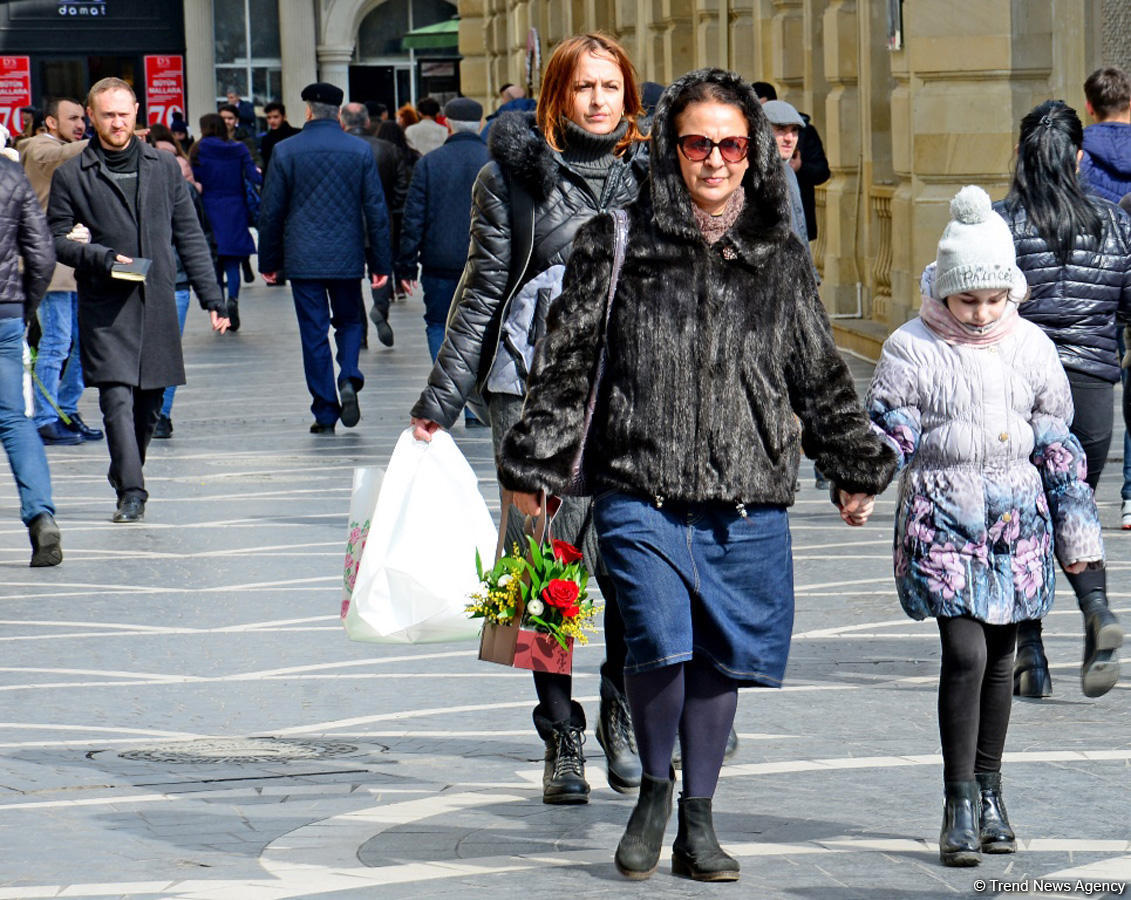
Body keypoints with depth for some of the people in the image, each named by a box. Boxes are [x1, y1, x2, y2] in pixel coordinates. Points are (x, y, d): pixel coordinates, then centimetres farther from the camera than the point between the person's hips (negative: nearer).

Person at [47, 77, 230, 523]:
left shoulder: (164, 168, 12)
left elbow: (189, 236, 13)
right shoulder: (71, 176, 4)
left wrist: (212, 298, 8)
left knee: (150, 401, 7)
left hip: (157, 303, 3)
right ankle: (131, 492, -16)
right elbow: (57, 240, 5)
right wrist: (101, 257, -14)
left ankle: (125, 471, 29)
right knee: (117, 397, -15)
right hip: (105, 306, -3)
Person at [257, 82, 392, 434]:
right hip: (347, 257, 1)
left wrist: (269, 261, 9)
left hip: (303, 258, -1)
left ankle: (325, 413, 3)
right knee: (349, 322, 19)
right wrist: (383, 263, 6)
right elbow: (376, 210, 0)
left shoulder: (286, 151, -3)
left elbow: (271, 211, 0)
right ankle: (349, 378, -7)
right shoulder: (360, 151, -1)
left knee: (314, 333, 3)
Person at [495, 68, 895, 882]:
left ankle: (698, 822, 21)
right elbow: (568, 362, 5)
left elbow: (822, 376, 19)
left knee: (720, 657, 7)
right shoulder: (617, 243, 2)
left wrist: (856, 469, 20)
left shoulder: (781, 260, 9)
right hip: (642, 492, -3)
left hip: (748, 501, 3)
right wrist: (537, 464, 3)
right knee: (660, 642, -18)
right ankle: (653, 790, 8)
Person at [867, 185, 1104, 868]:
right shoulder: (911, 349, -4)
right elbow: (890, 434, -3)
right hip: (943, 521, -4)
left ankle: (989, 790, 24)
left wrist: (1076, 531, 13)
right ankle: (960, 805, -6)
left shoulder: (1032, 347, 6)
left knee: (1001, 657, 9)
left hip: (1017, 518, 4)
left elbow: (1058, 443, 12)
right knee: (965, 653, -13)